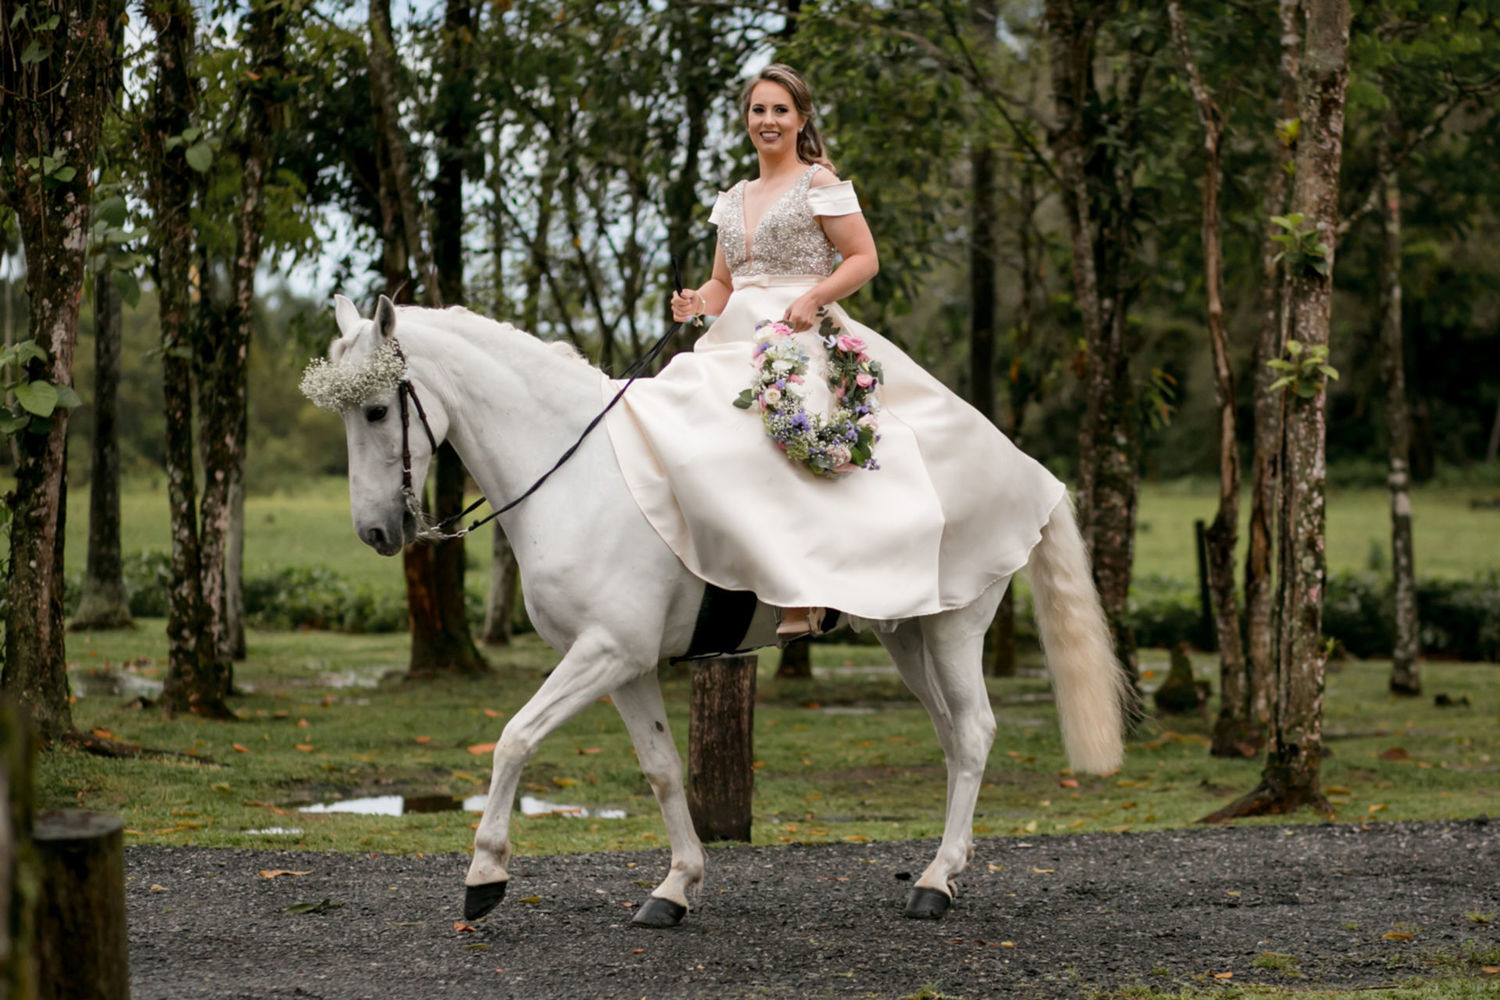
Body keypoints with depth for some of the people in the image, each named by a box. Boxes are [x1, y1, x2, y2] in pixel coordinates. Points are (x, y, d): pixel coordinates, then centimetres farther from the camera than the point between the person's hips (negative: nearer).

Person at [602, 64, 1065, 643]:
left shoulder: (820, 183, 3)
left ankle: (803, 595, -34)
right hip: (735, 342, 7)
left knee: (785, 430, -28)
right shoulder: (734, 199, 22)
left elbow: (864, 260, -2)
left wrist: (813, 297, -18)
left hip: (800, 336, -7)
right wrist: (697, 303, 3)